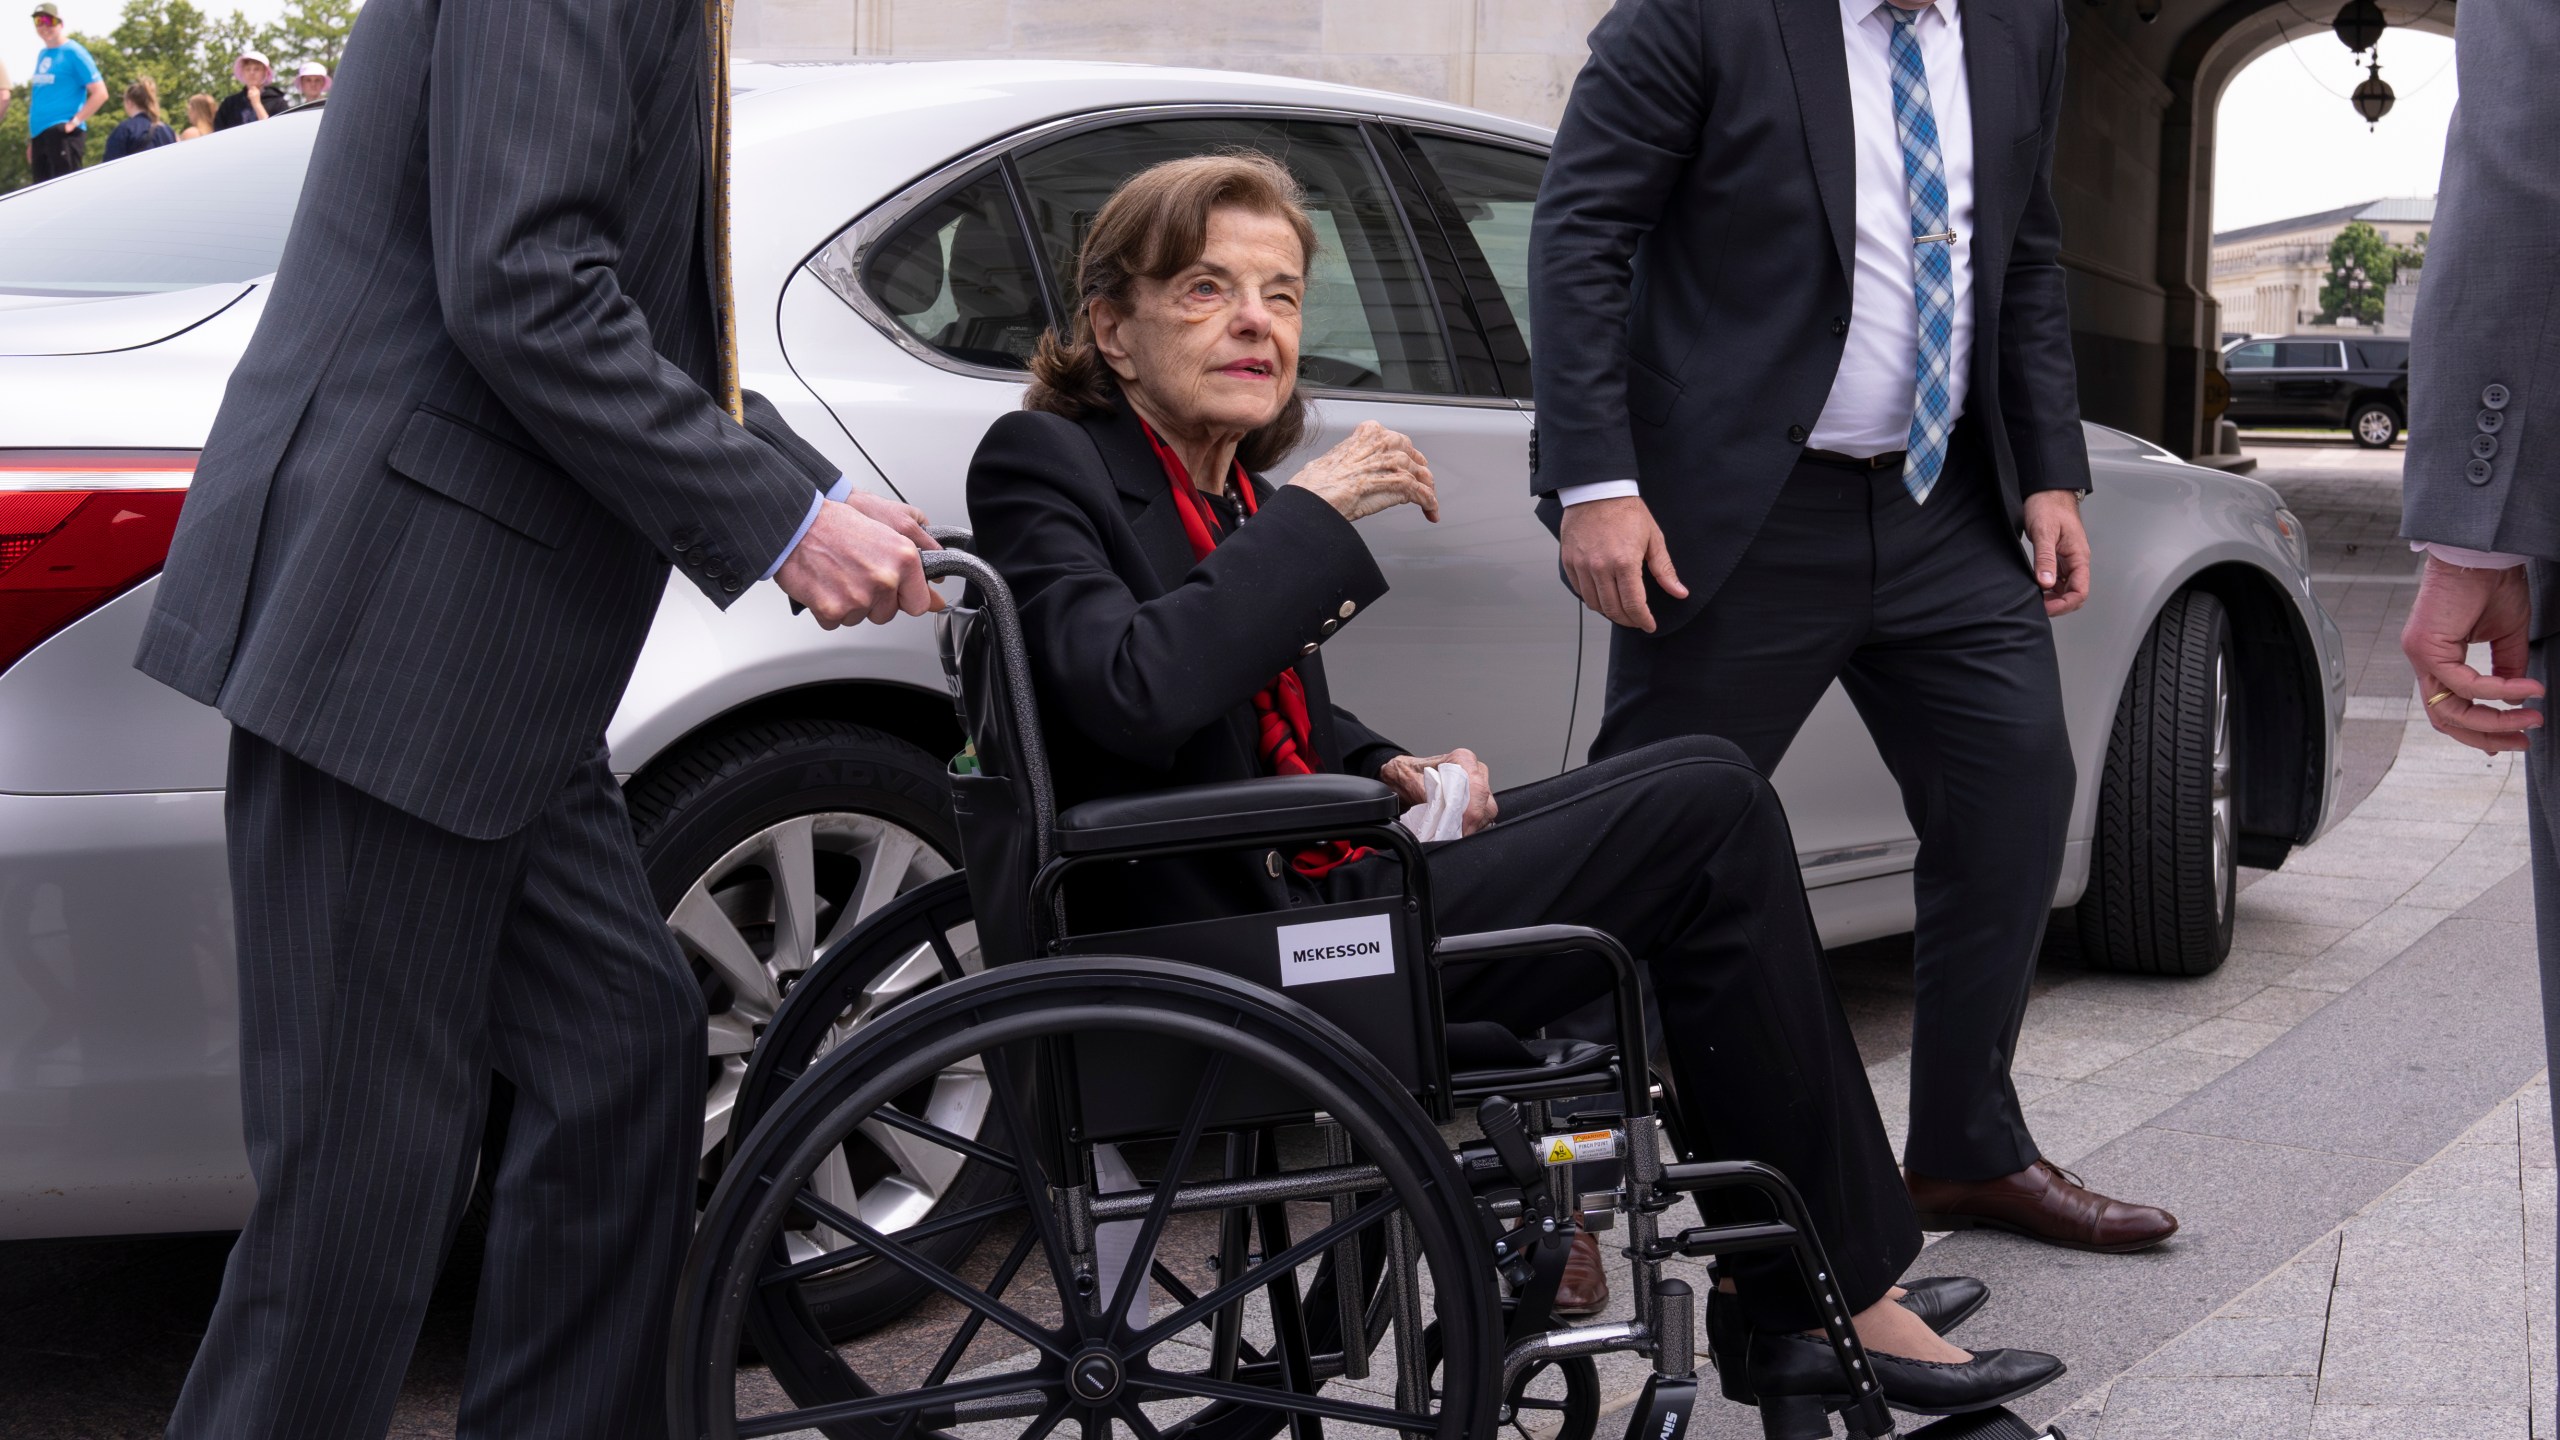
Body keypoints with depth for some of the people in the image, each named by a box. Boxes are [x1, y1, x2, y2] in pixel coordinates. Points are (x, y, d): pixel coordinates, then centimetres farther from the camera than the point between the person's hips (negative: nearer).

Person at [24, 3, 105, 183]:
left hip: (62, 134, -8)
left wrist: (75, 121, -14)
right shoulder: (42, 55, 19)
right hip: (39, 134, 8)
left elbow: (100, 93, -9)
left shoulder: (73, 52, -4)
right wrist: (31, 140, 21)